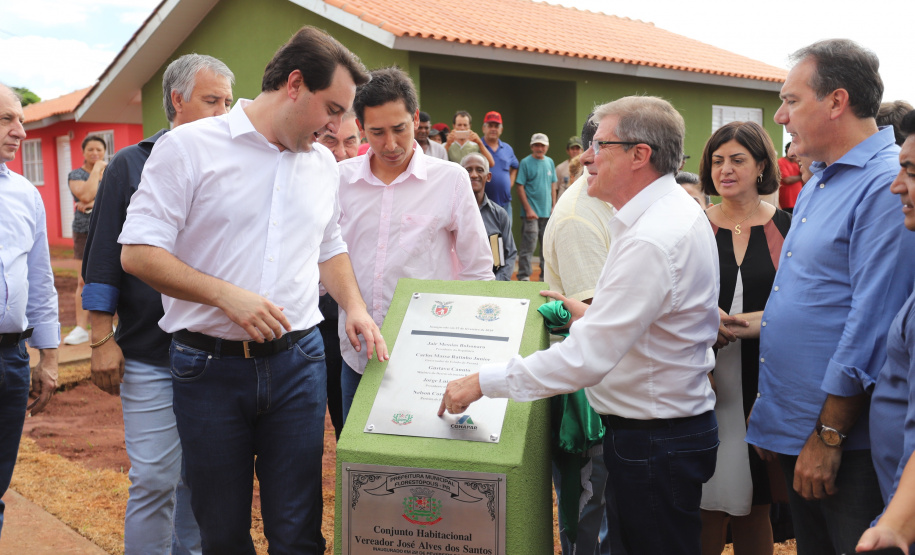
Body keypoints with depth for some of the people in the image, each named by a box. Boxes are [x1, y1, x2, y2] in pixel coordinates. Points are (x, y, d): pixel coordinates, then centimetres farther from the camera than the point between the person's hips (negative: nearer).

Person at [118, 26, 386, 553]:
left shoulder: (323, 164, 11)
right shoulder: (190, 147, -7)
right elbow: (139, 252, -11)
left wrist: (354, 306, 5)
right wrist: (227, 295, -20)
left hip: (298, 360, 4)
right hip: (210, 366, -3)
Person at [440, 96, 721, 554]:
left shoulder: (652, 240, -27)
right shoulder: (677, 212, 8)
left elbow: (587, 358, -29)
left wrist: (484, 382, -22)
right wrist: (593, 315, 11)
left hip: (654, 442, -10)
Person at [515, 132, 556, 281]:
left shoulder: (550, 162, 12)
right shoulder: (526, 162, -4)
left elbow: (553, 185, 16)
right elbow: (520, 188, -8)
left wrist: (554, 206, 8)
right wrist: (528, 209, -14)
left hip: (547, 213, 6)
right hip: (532, 213, -6)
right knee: (529, 245, -10)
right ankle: (523, 277, -5)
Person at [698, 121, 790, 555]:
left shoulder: (787, 228, 3)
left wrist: (765, 321, -15)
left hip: (765, 378, 0)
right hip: (705, 373, 0)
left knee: (754, 506, 9)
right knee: (707, 504, 0)